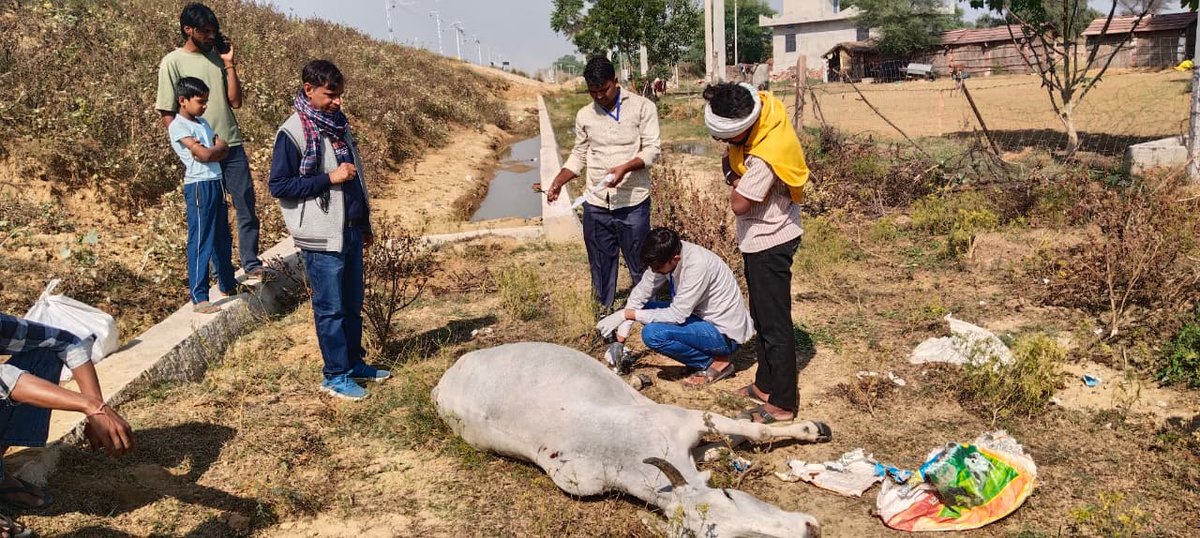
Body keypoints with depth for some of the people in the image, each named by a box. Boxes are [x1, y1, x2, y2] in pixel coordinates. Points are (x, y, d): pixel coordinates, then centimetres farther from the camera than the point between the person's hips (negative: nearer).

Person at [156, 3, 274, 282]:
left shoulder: (217, 57, 9)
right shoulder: (173, 62, -4)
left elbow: (235, 101, 4)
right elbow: (167, 114, -4)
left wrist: (230, 64, -1)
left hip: (232, 145, 4)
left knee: (247, 206, 3)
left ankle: (252, 264, 11)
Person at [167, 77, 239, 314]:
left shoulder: (202, 123, 16)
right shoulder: (178, 127, -9)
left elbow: (224, 152, 8)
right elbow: (205, 155, -17)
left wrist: (211, 150, -11)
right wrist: (219, 145, 1)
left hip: (216, 183, 8)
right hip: (199, 186, -8)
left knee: (222, 239, 18)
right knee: (200, 242, -6)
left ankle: (228, 285, 33)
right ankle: (199, 298, -3)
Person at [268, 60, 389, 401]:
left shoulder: (338, 124, 12)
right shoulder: (292, 133, -11)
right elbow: (278, 186, -13)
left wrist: (365, 224, 20)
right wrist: (329, 178, -19)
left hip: (351, 231, 7)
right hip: (322, 238, -7)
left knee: (352, 305, 16)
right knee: (330, 309, 2)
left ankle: (354, 363, 29)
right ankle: (335, 376, 12)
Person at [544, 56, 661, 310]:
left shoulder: (642, 107, -3)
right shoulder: (584, 116, 9)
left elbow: (652, 150, -7)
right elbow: (578, 156, 15)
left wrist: (624, 168, -23)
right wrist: (557, 183, 0)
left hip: (633, 203, -4)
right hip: (596, 206, 4)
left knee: (639, 265, 4)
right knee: (600, 268, 11)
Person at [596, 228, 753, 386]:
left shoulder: (697, 265, -30)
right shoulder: (665, 256, -7)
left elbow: (677, 314, -27)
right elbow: (640, 293, 0)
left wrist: (626, 314, -22)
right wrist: (620, 337, -4)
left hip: (725, 334, -9)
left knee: (653, 333, -23)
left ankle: (716, 363, -6)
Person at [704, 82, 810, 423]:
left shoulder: (764, 157, -33)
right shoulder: (762, 105, -6)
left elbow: (739, 204, -23)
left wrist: (735, 176, -11)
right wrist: (733, 165, -5)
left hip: (768, 242, -9)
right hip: (762, 238, 9)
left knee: (774, 324, 0)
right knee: (761, 316, 20)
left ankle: (782, 404, 10)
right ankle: (766, 384, 34)